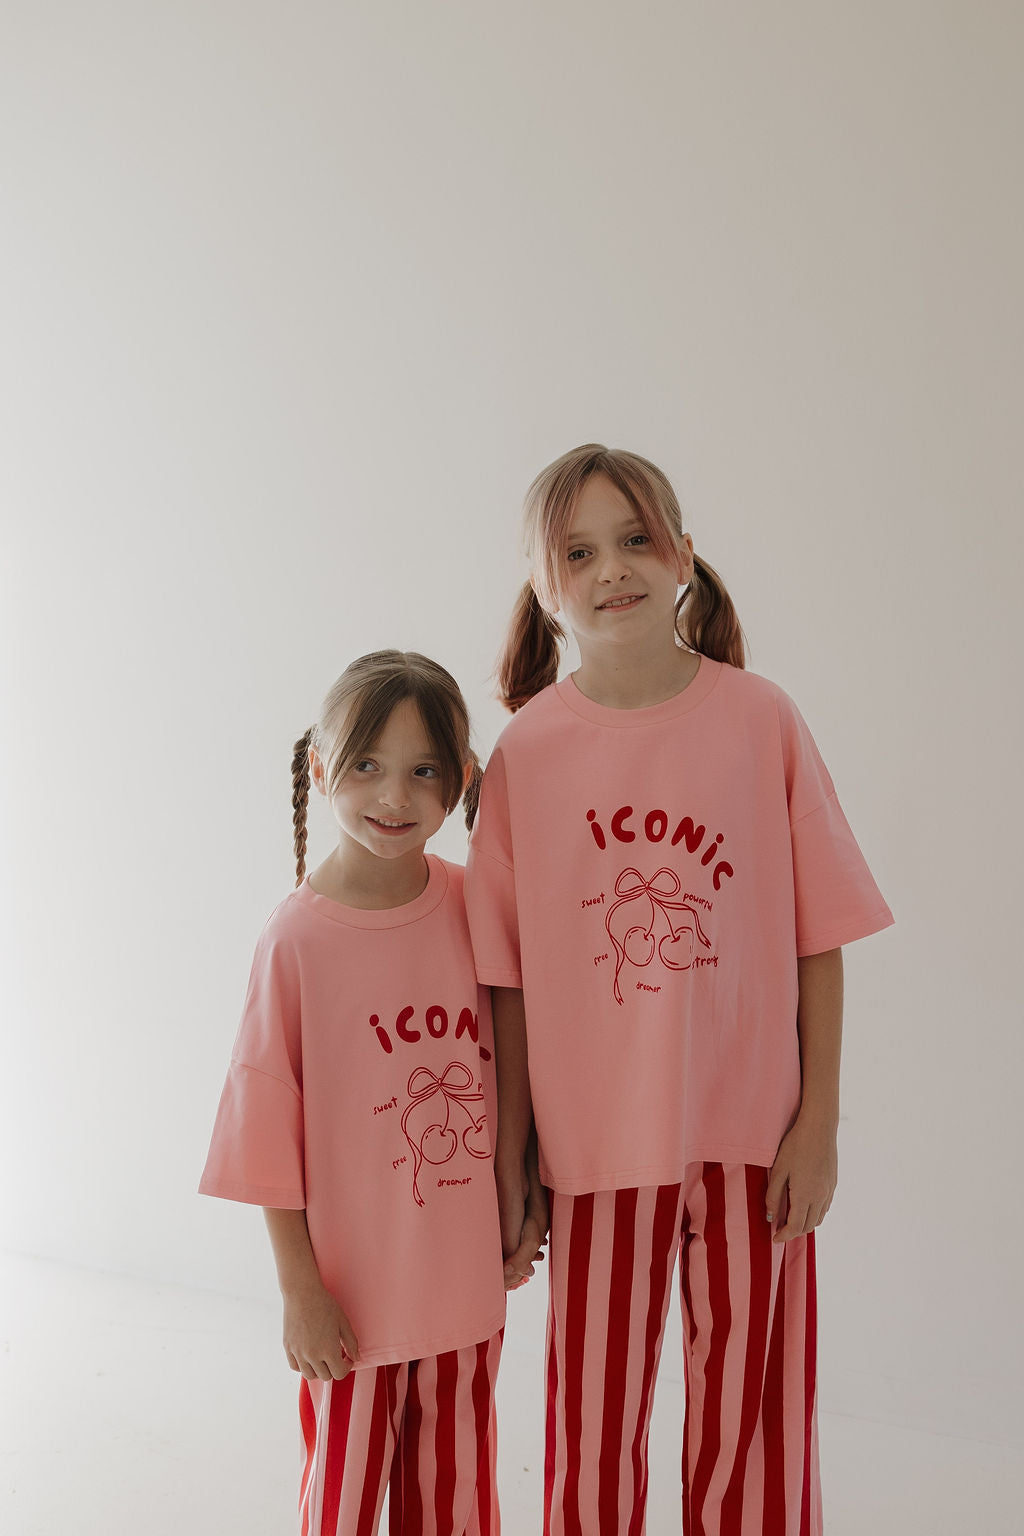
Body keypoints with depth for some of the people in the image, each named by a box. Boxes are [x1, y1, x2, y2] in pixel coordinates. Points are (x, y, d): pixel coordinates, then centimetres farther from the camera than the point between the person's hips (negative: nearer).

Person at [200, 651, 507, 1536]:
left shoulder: (474, 905, -6)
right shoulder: (299, 937, -16)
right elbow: (268, 1133, -11)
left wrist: (518, 1217, 8)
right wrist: (300, 1290, -8)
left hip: (468, 1276, 3)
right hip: (355, 1289, -3)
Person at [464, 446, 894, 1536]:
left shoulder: (759, 719, -6)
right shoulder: (525, 752, -5)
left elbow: (816, 939, -2)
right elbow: (511, 981, -3)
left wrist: (817, 1125, -3)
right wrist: (508, 1162, 0)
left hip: (752, 1138, 0)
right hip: (595, 1146, 1)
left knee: (751, 1442, 13)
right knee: (591, 1445, 15)